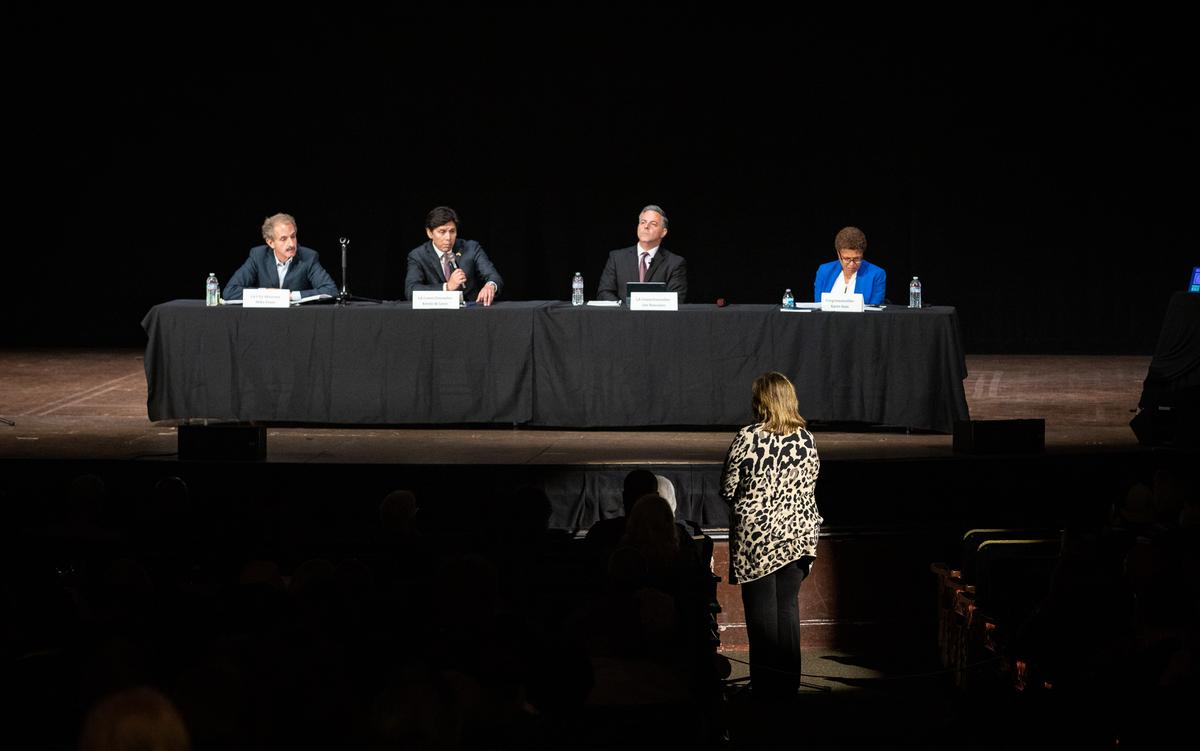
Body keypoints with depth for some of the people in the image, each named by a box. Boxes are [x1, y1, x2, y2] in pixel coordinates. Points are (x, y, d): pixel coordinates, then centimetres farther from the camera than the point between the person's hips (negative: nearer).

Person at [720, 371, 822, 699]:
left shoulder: (748, 438, -13)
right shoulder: (806, 439, -1)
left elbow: (728, 488, -8)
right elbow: (809, 487, 7)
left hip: (756, 536, -4)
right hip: (796, 534, 4)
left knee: (762, 608, 3)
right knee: (788, 605, 11)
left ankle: (766, 682, 5)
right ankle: (788, 680, 15)